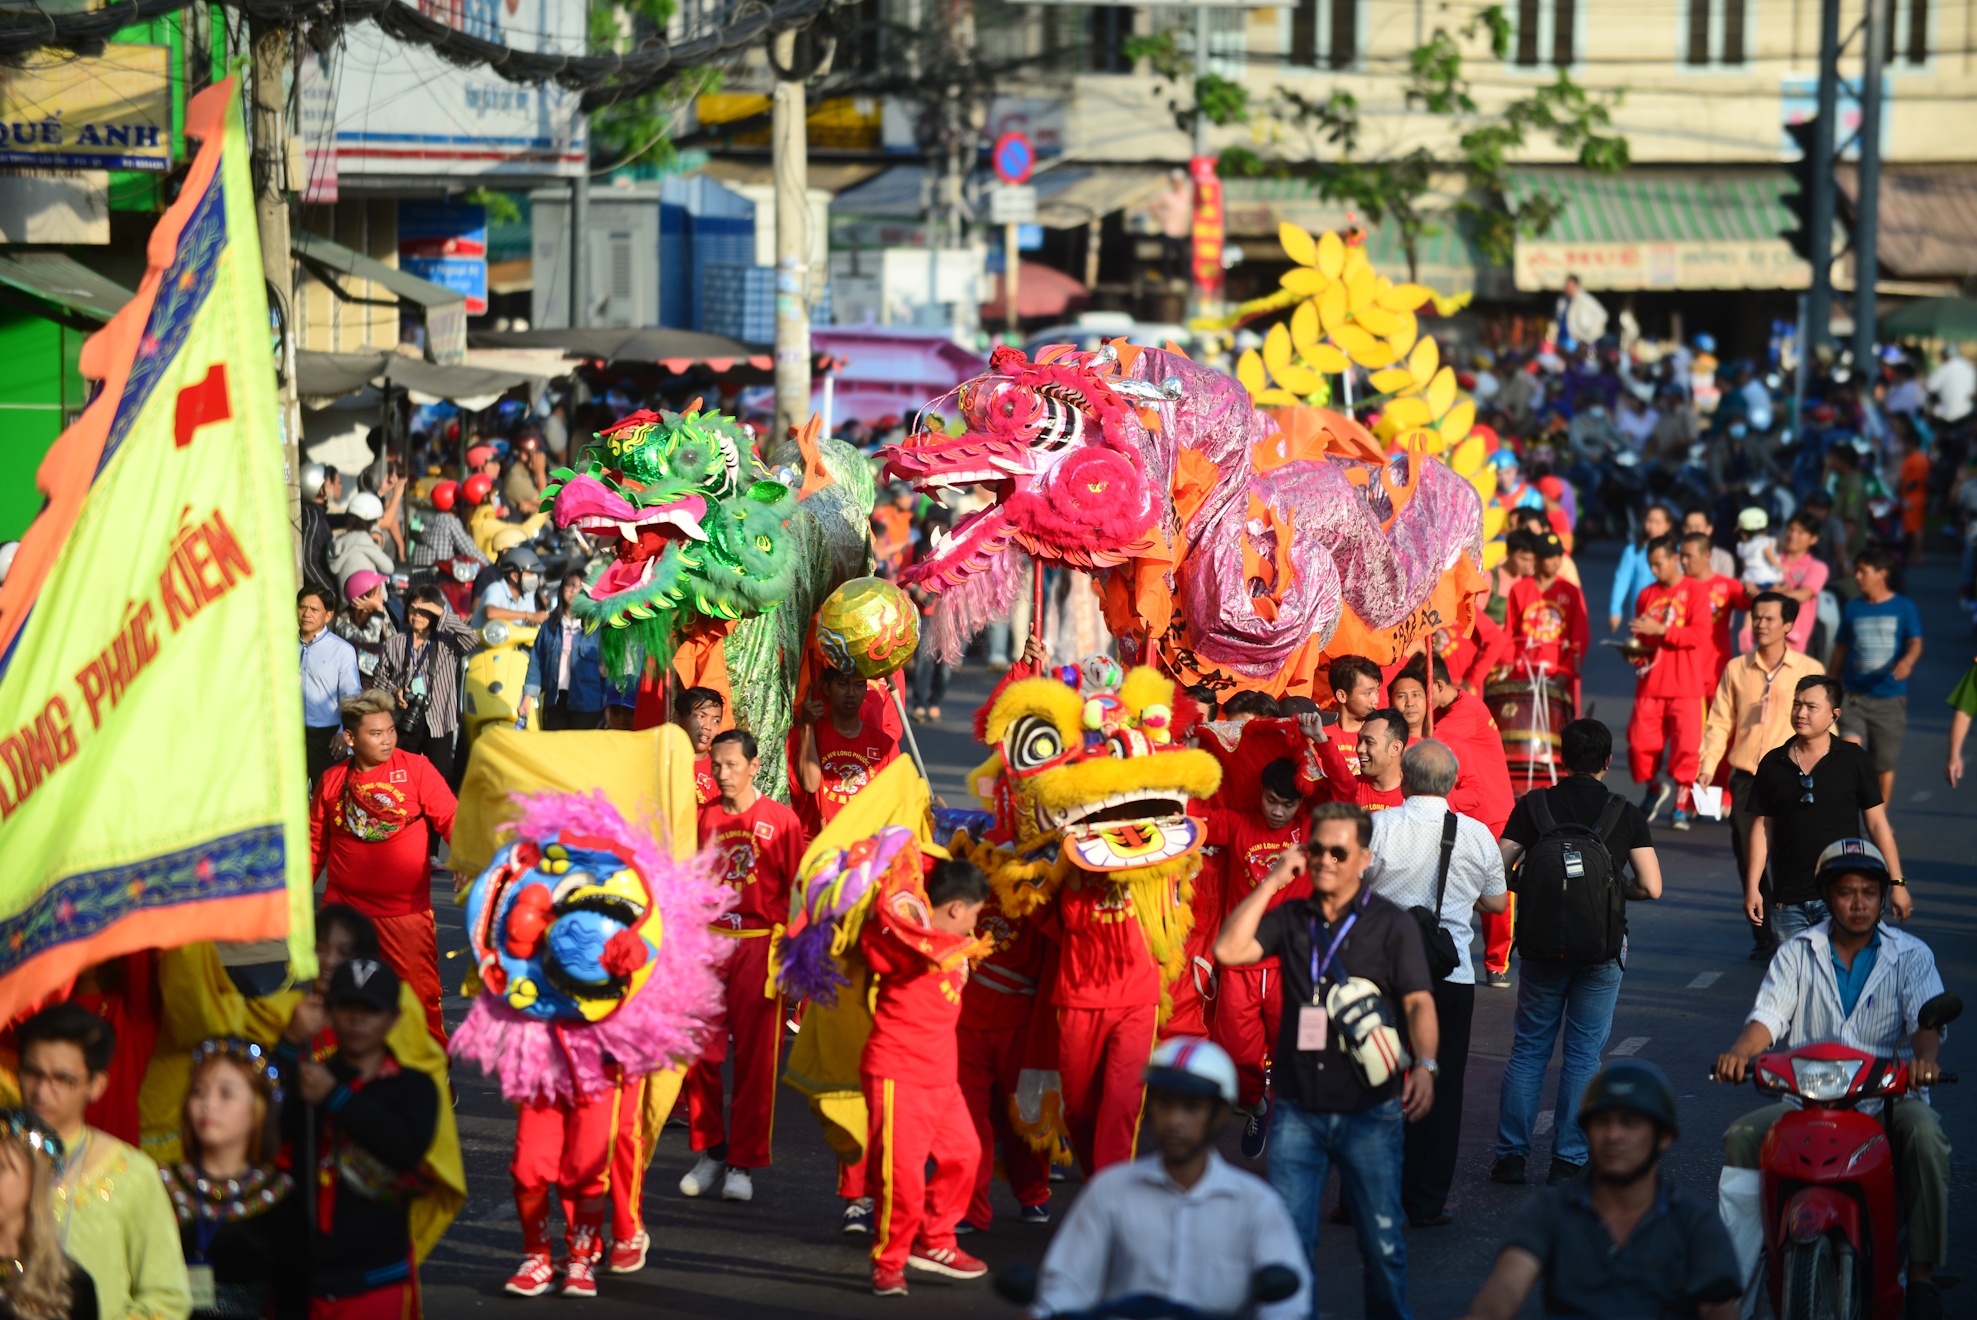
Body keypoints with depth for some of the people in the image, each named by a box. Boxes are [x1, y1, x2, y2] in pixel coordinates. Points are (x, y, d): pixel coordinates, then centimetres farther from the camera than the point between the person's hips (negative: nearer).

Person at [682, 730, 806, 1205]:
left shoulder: (780, 819, -1)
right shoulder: (703, 817, 8)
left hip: (760, 943, -3)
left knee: (755, 1057, -2)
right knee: (697, 1052, -1)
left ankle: (743, 1163, 6)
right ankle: (709, 1151, 14)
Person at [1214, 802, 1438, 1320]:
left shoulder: (1392, 924, 1)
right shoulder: (1291, 918, 9)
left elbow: (1419, 1002, -8)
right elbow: (1228, 950, -5)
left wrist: (1424, 1065, -25)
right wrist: (1272, 881, -4)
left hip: (1369, 1111, -2)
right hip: (1297, 1110, 2)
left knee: (1382, 1239, 2)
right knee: (1287, 1238, 2)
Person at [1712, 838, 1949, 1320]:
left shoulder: (1910, 955, 7)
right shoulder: (1798, 953, 12)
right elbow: (1769, 1016, 1)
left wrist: (1924, 1058, -32)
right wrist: (1739, 1052, -22)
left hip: (1887, 1092, -2)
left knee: (1924, 1134, -34)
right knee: (1742, 1136, -23)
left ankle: (1923, 1273, -27)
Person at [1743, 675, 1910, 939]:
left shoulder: (1853, 760, 1)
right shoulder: (1773, 764, 6)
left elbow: (1877, 823, 4)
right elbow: (1762, 828, 9)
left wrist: (1897, 883, 2)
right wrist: (1752, 887, 3)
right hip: (1787, 902, 3)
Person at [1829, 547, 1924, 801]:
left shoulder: (1904, 608, 0)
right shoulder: (1852, 609, 8)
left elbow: (1915, 643, -12)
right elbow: (1840, 651, 14)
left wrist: (1907, 661, -35)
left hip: (1890, 698, -1)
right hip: (1855, 697, 1)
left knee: (1885, 765, 7)